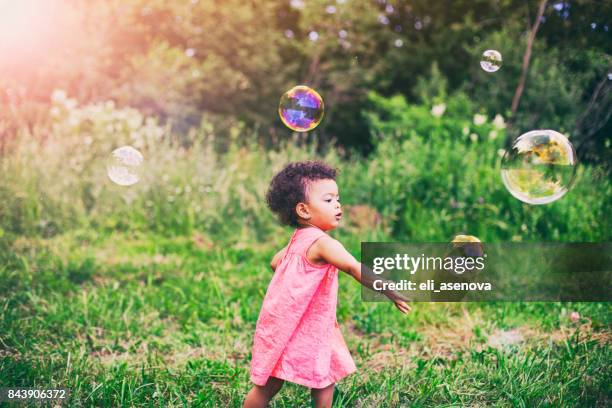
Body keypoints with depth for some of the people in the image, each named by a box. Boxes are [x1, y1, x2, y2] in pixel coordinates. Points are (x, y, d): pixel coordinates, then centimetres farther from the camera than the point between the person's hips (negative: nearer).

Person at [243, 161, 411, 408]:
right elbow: (354, 268, -33)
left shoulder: (299, 239, 7)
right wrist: (391, 293, -34)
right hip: (292, 330, -9)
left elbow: (275, 263, 21)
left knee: (326, 378, 13)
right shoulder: (321, 242, -22)